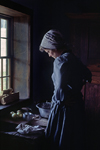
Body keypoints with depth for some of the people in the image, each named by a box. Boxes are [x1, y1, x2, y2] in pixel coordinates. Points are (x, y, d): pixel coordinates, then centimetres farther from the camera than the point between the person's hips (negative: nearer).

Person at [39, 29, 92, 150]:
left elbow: (60, 89, -29)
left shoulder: (60, 61, -19)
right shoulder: (74, 59, 7)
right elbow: (88, 76, 21)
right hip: (77, 107, 8)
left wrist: (60, 100, -10)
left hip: (64, 109, -8)